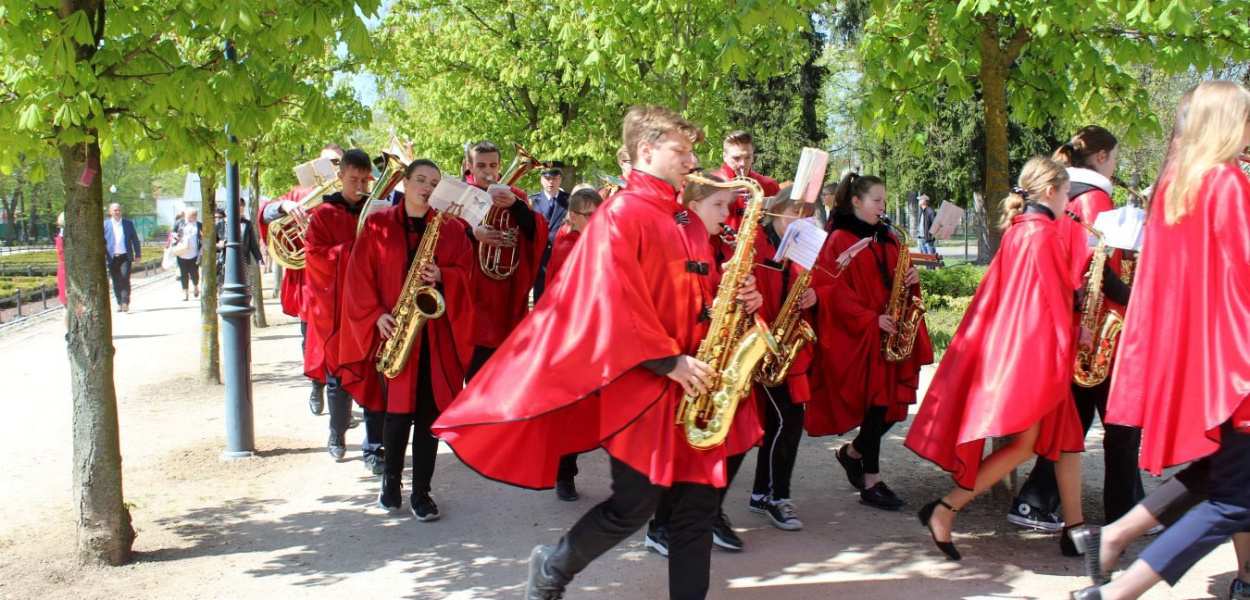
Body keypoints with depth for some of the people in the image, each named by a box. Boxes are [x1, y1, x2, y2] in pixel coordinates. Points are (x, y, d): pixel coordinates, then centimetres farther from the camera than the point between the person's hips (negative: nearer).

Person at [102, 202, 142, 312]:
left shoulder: (128, 223, 9)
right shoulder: (105, 224, 6)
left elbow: (135, 240, 12)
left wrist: (138, 254, 6)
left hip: (125, 256, -1)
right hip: (112, 257, 1)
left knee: (125, 279, -14)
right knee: (116, 282, 4)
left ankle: (125, 302, -13)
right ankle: (120, 304, 13)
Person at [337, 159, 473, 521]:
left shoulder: (451, 228, 10)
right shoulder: (377, 226, 6)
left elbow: (464, 272, 6)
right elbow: (359, 278, 3)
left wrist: (441, 276, -14)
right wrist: (377, 314, -9)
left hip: (435, 332, 1)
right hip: (393, 329, -1)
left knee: (429, 413, 0)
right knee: (399, 411, -3)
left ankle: (421, 492, 10)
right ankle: (391, 479, 21)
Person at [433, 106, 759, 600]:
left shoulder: (688, 224, 16)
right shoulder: (620, 215, -9)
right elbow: (614, 304, -17)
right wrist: (669, 361, -19)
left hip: (691, 386, 8)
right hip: (641, 384, -7)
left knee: (699, 503, 5)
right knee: (635, 506, 0)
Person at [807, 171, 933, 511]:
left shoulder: (888, 239, 17)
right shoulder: (840, 240, -5)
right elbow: (835, 290, -12)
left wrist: (912, 279, -2)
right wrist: (870, 319, -19)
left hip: (890, 334, 7)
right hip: (856, 337, -7)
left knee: (894, 403, 4)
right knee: (876, 403, -6)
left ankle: (853, 453, 29)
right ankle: (871, 483, 4)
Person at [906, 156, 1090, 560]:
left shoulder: (1017, 231, 13)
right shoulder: (1044, 233, -14)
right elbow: (1054, 299, -15)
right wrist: (1067, 343, -5)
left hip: (1009, 344, 10)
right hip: (1033, 350, -10)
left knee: (1067, 435, 13)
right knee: (1024, 443, -6)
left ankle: (1074, 530, 16)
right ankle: (945, 509, -8)